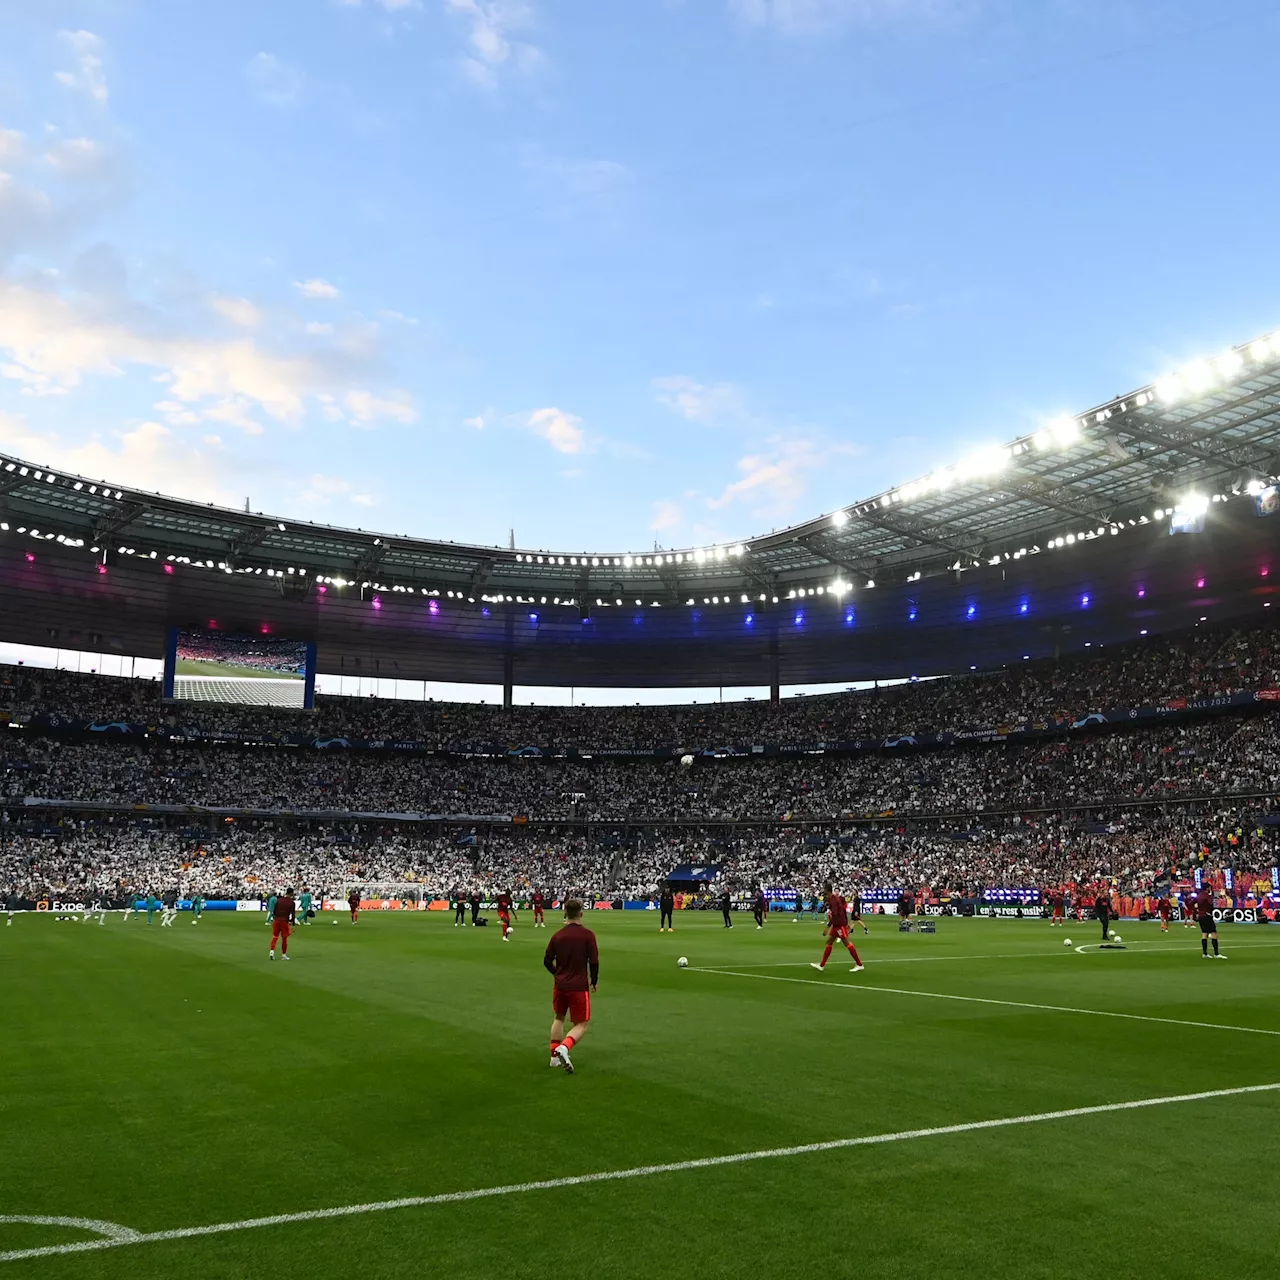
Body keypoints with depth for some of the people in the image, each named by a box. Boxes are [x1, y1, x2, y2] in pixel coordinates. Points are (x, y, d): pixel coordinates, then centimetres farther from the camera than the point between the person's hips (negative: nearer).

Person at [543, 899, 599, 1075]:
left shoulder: (557, 935, 0)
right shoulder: (587, 935, -10)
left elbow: (547, 961, 6)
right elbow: (594, 962, -12)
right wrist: (594, 981, 5)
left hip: (560, 986, 4)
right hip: (579, 986, -4)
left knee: (558, 1018, 24)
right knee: (581, 1025, 5)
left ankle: (555, 1055, 23)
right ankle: (564, 1048, -20)